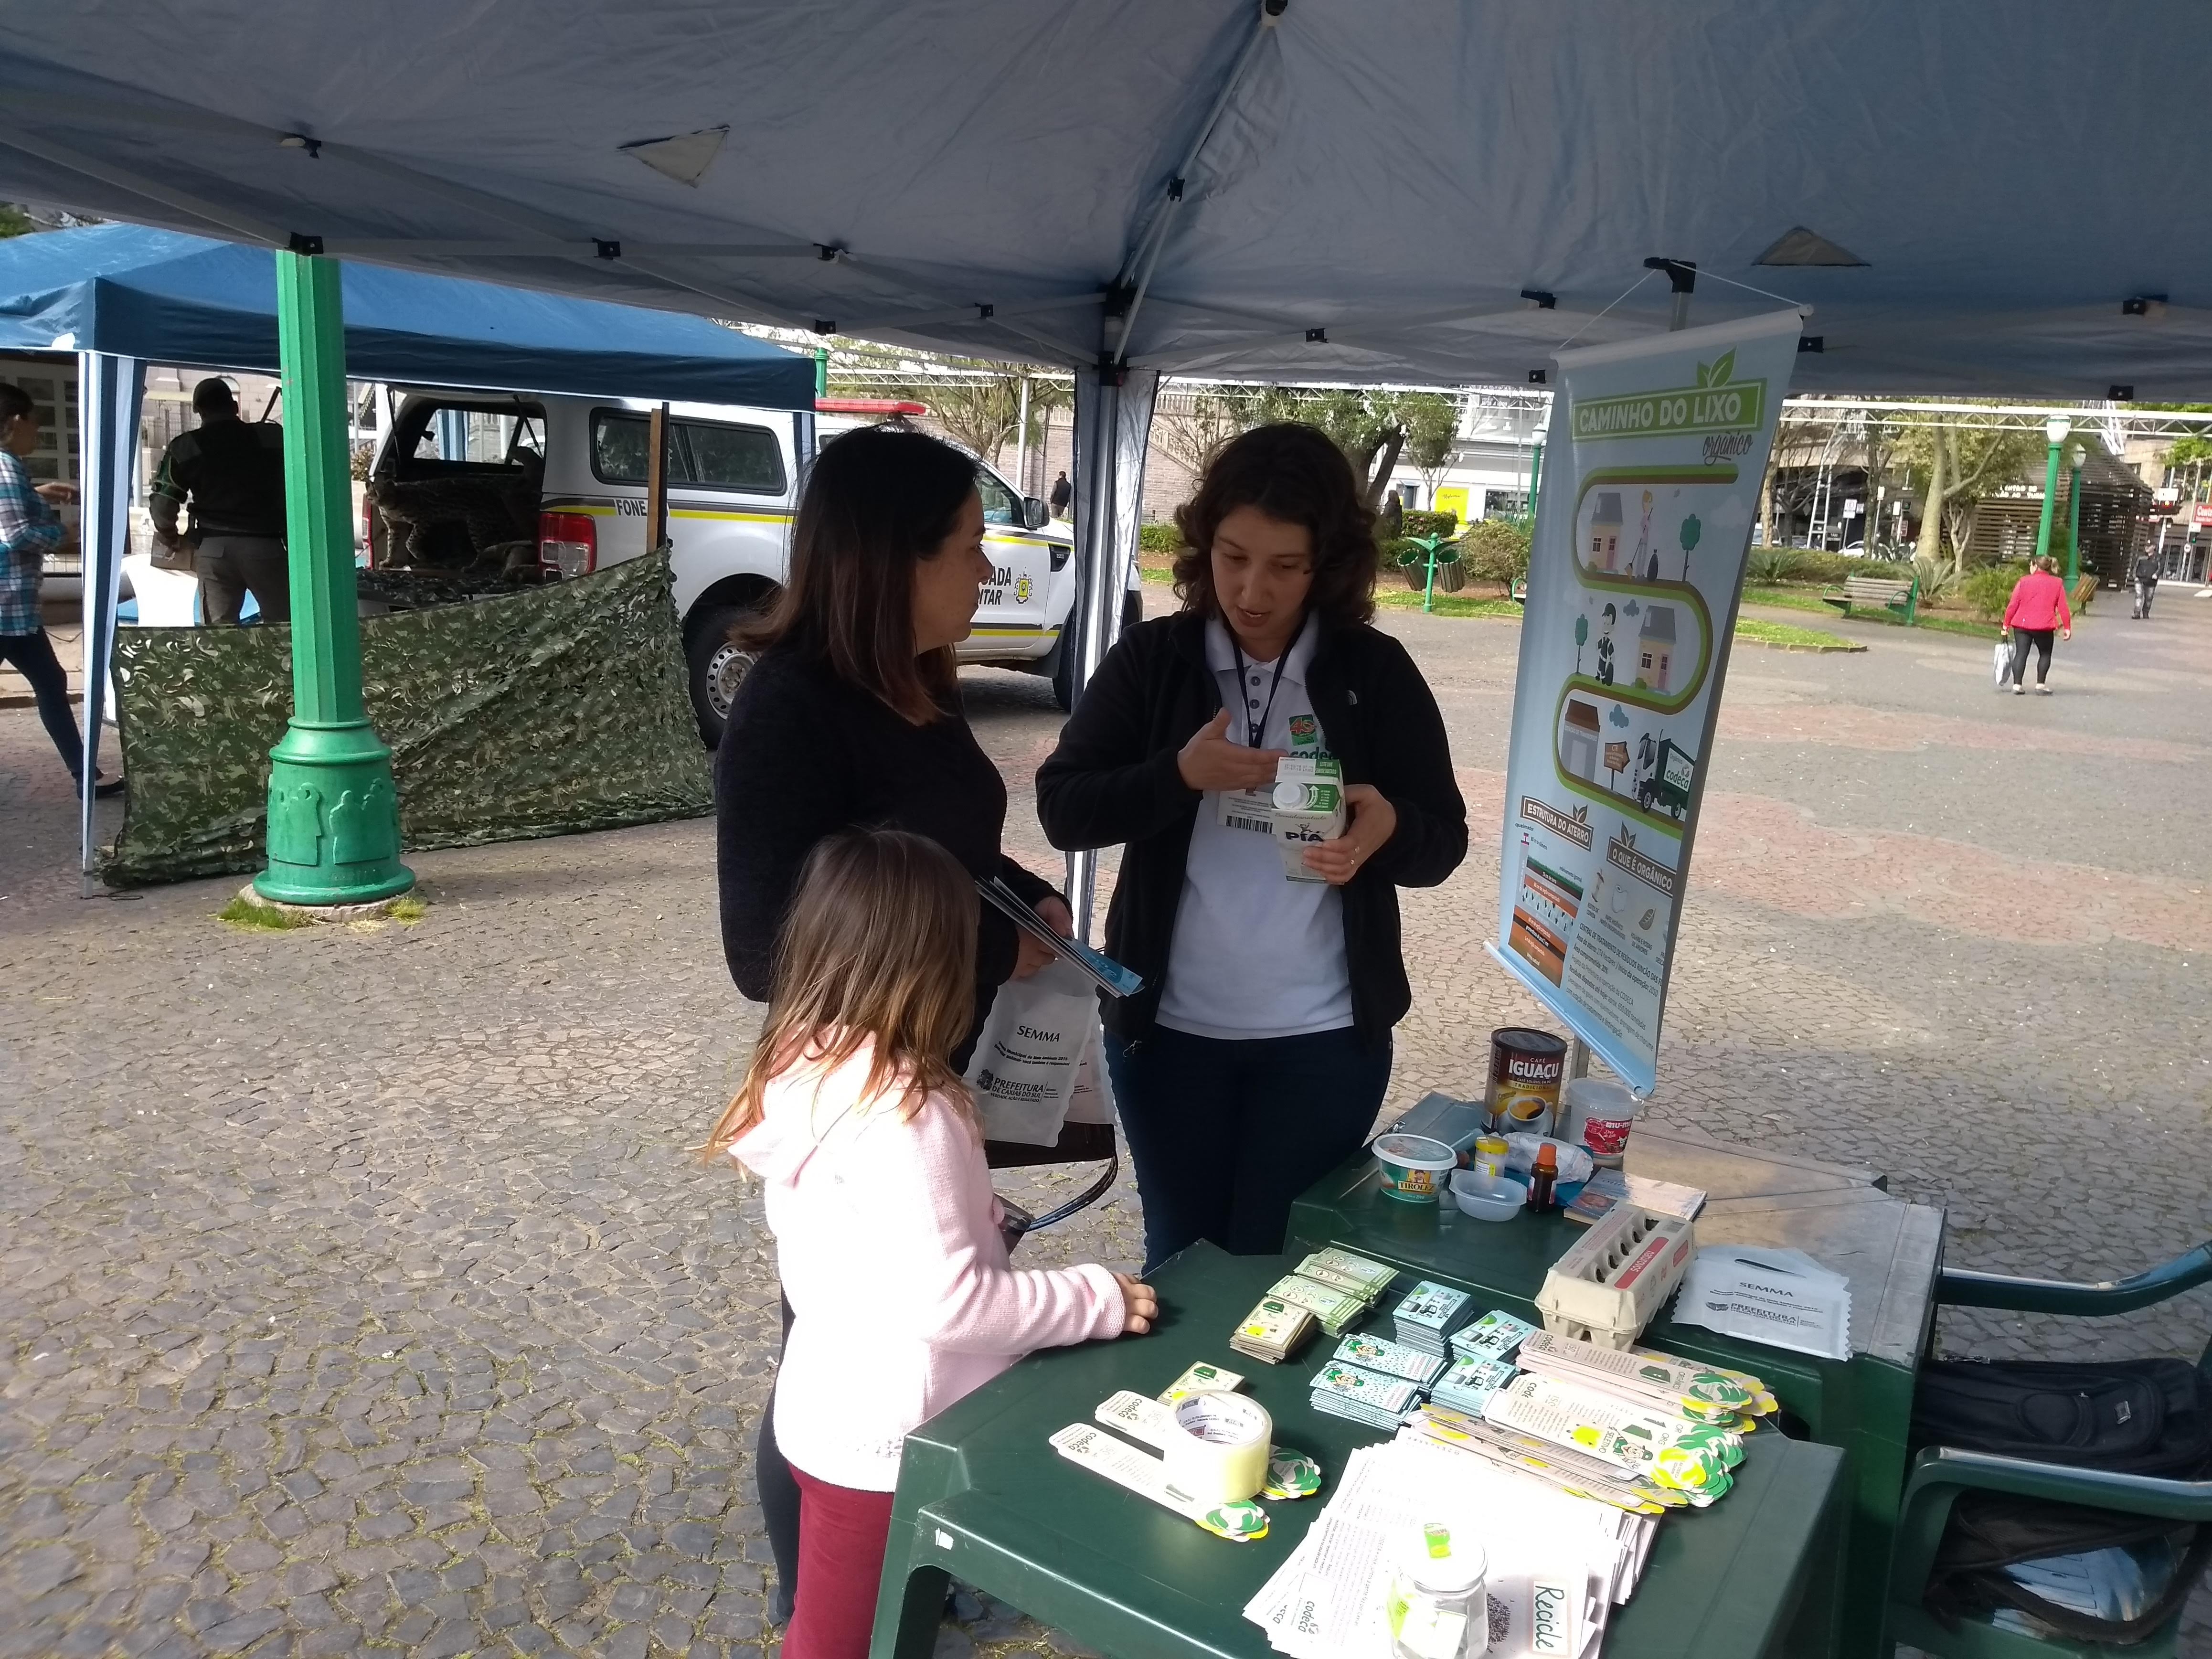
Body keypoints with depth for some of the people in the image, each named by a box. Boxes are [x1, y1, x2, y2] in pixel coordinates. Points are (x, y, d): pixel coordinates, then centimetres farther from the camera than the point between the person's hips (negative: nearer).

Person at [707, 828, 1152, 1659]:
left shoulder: (802, 1069, -3)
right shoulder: (901, 1110, -30)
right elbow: (946, 1302, -30)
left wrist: (975, 1214, 7)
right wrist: (1098, 1299, -21)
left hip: (829, 1410, 7)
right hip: (888, 1439, -7)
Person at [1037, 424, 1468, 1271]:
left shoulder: (1377, 672, -3)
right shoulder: (1152, 658, -3)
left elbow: (1444, 842, -1)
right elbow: (1062, 809, -6)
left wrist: (1387, 830, -24)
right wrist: (1180, 774, -22)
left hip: (1325, 1035, 0)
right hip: (1170, 1024, 1)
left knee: (1280, 1264, 10)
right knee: (1180, 1253, 16)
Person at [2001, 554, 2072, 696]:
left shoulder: (2024, 581, 1)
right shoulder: (2057, 584, 5)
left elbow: (2013, 605, -1)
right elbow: (2063, 608, 2)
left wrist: (2006, 624, 6)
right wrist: (2067, 627, 5)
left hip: (2022, 625, 0)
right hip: (2044, 627, 0)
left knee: (2021, 654, 3)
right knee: (2045, 654, 15)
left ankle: (2017, 685, -5)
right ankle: (2040, 685, 8)